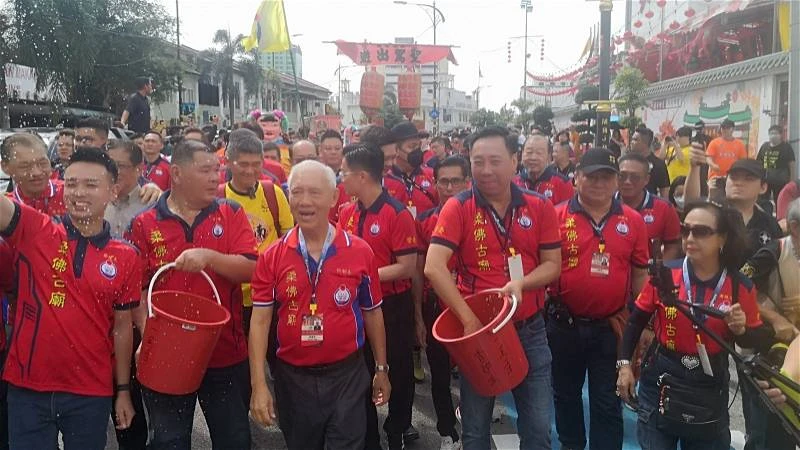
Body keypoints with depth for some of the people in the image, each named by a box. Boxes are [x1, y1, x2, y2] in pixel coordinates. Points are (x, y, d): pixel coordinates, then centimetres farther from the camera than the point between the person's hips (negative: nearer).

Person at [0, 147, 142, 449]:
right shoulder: (33, 231, -4)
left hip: (92, 393, 1)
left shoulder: (126, 257, -1)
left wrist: (123, 390, 6)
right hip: (27, 388, 0)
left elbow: (122, 327, 4)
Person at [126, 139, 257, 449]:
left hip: (227, 354, 1)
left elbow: (250, 270, -9)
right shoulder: (144, 225, -1)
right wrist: (148, 335, -16)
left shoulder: (231, 214, 1)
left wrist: (209, 257, -24)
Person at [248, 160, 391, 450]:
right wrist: (259, 385, -12)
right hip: (292, 377, 2)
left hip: (347, 375, -1)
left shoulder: (360, 252, -6)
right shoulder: (272, 257, -5)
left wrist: (381, 368, 9)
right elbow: (260, 321, -6)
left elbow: (372, 313, 4)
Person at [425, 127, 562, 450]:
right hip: (477, 328, -2)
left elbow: (552, 264, 2)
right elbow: (434, 268, -19)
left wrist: (521, 283, -19)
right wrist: (468, 319, -23)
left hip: (529, 329, 2)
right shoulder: (458, 208, -10)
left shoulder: (540, 208, -1)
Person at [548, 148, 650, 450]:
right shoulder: (557, 216, -6)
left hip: (611, 327, 0)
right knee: (566, 394, 19)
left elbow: (640, 273, 5)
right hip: (564, 325, 0)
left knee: (607, 402, 10)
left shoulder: (633, 220, 0)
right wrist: (552, 305, -7)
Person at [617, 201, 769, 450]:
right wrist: (624, 364, -2)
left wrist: (740, 330, -17)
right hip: (660, 386, -1)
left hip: (710, 396, 1)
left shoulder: (741, 287, -7)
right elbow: (637, 320, 1)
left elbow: (755, 341, 3)